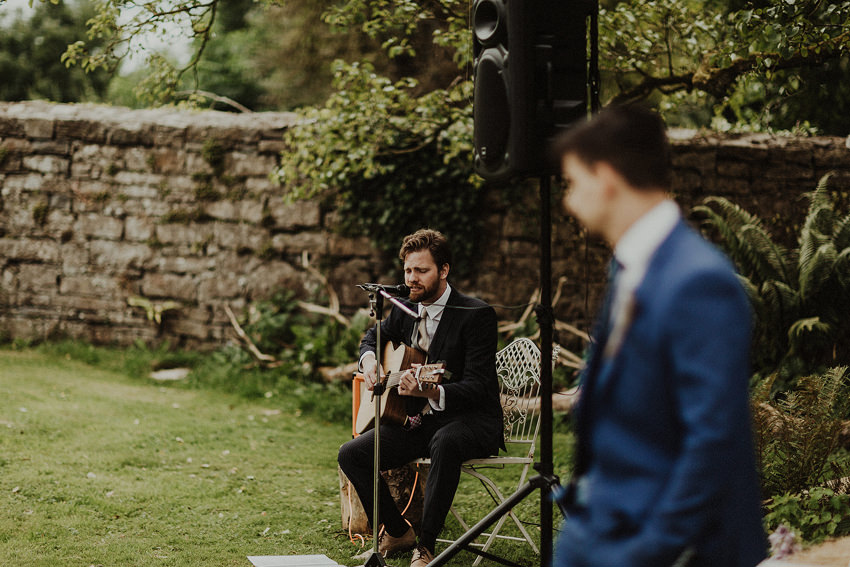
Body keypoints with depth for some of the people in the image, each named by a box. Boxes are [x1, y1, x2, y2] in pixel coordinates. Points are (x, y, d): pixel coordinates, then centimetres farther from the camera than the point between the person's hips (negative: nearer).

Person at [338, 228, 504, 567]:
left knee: (445, 443, -41)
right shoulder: (406, 309, 7)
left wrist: (433, 392, -41)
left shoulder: (476, 314, -14)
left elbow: (478, 386, -22)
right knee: (351, 455, -9)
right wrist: (369, 360, 5)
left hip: (469, 418, -7)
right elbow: (374, 336, 30)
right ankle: (397, 533, 8)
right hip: (416, 420, 7)